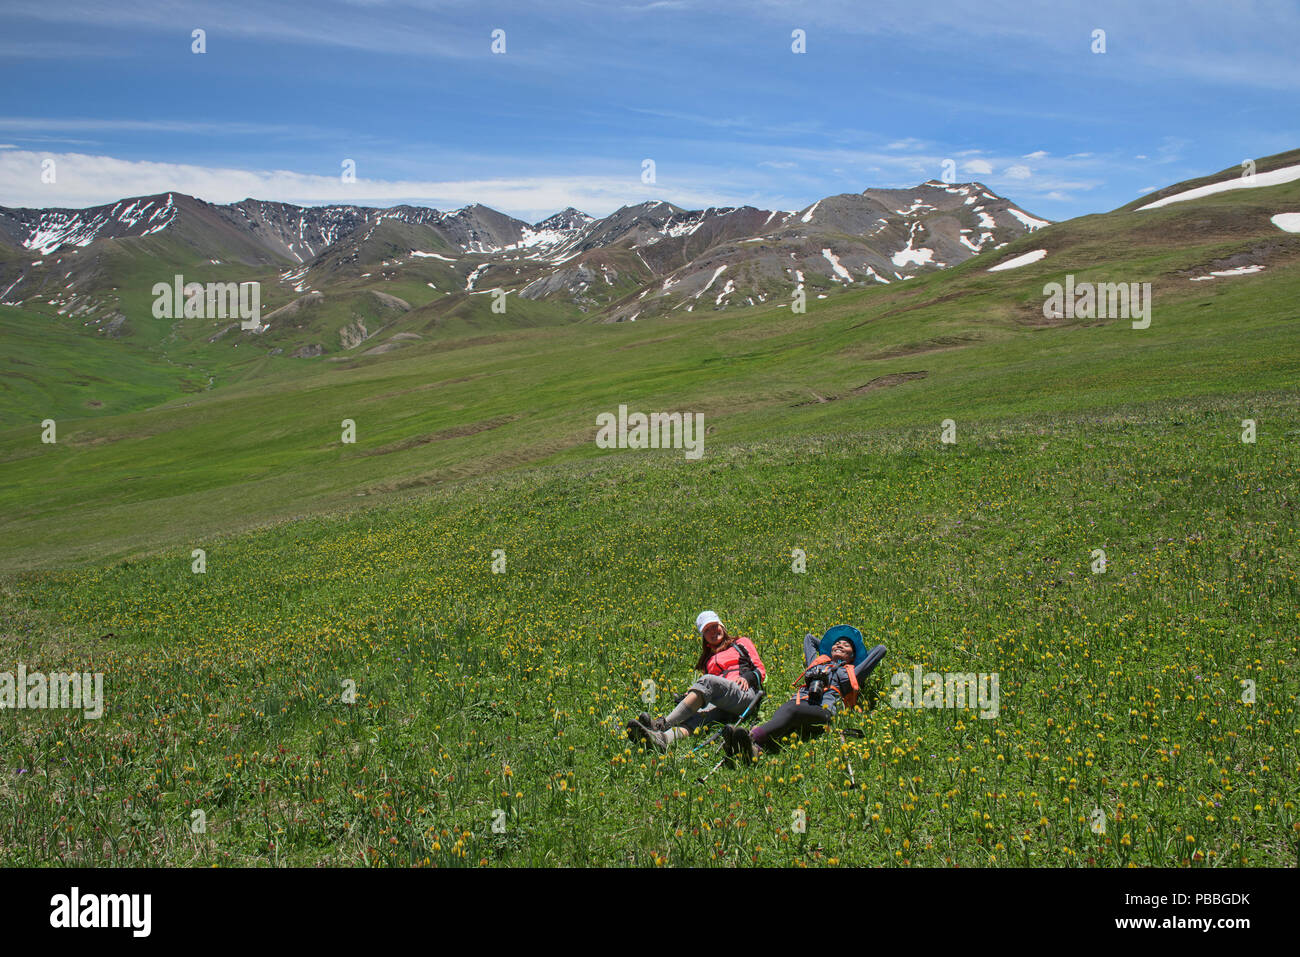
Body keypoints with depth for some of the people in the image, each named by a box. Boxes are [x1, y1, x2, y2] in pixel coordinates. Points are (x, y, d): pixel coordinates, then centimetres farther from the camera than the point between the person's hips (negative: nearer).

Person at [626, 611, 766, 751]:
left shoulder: (741, 643, 26)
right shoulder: (708, 659, 37)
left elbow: (760, 670, 16)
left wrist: (747, 677, -7)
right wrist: (690, 696, 8)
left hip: (745, 694, -3)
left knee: (707, 681, -33)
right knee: (699, 715, -33)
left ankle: (662, 724, -47)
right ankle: (664, 738, -66)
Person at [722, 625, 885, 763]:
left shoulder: (851, 673, 33)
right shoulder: (817, 662, 42)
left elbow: (880, 649, 40)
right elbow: (809, 638, 60)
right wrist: (825, 648, 66)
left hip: (823, 710, -3)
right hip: (798, 701, 3)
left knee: (792, 711, -38)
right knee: (783, 712, -36)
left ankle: (752, 738, -67)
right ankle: (756, 748, -68)